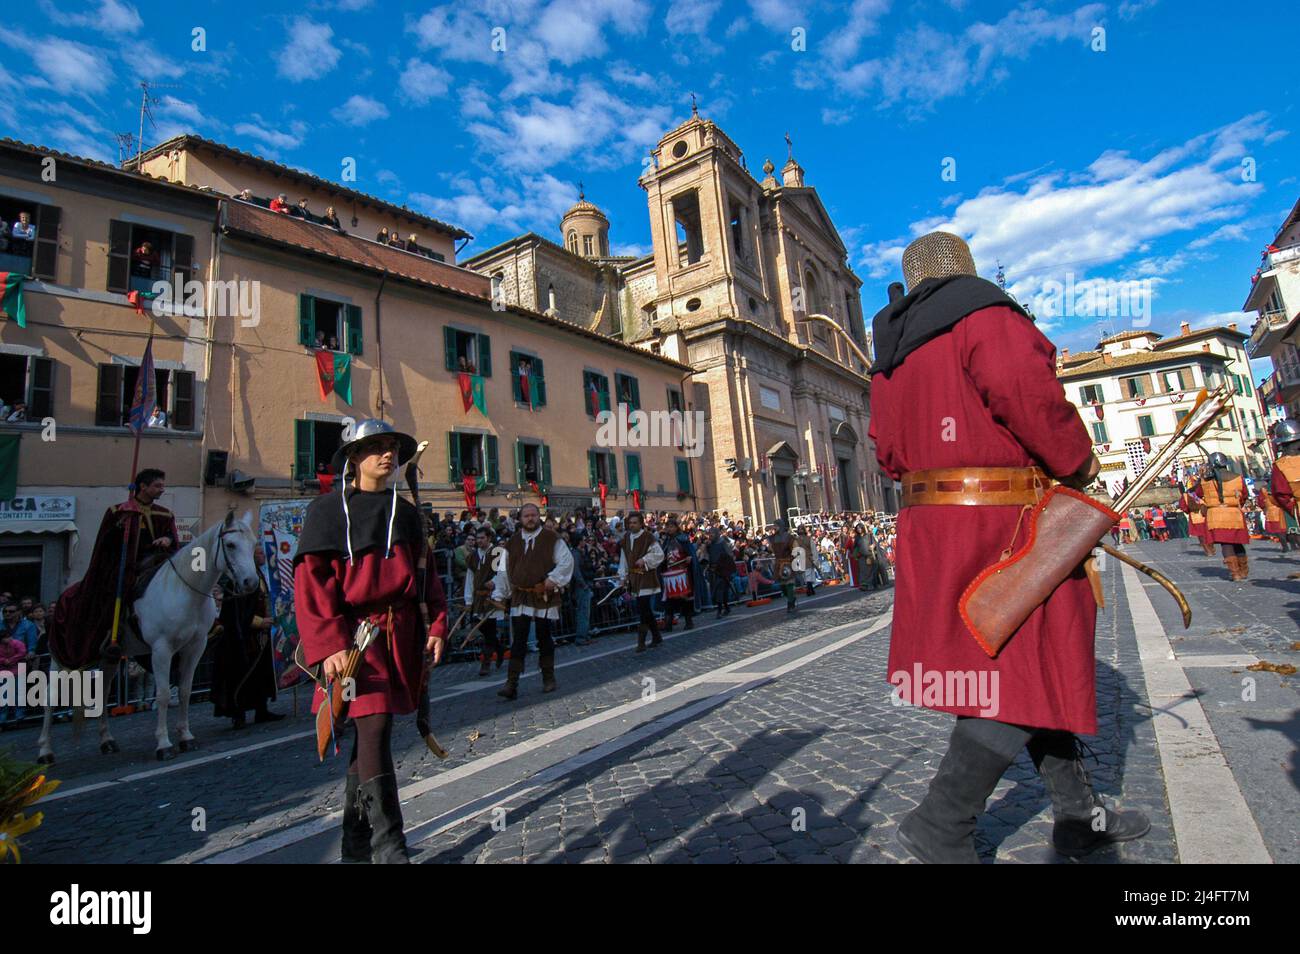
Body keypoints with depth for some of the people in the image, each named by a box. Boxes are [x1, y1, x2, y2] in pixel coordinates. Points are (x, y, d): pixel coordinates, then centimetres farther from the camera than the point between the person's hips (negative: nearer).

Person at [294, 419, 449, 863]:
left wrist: (436, 625, 4)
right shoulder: (328, 511, -2)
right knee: (374, 729, -12)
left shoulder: (405, 513, 14)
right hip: (356, 635, -5)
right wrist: (329, 644, -16)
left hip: (401, 635, 5)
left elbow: (426, 574, 15)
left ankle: (356, 844, 27)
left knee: (369, 730, 13)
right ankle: (387, 843, -1)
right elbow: (311, 581, -8)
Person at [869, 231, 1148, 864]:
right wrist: (1079, 462, -8)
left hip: (930, 522, 9)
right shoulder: (984, 312, -6)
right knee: (1027, 670, -1)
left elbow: (888, 450, 14)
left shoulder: (892, 353, 17)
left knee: (1025, 666, 17)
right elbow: (1026, 389, -22)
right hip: (1003, 526, -8)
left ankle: (1077, 813, 31)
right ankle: (943, 825, 4)